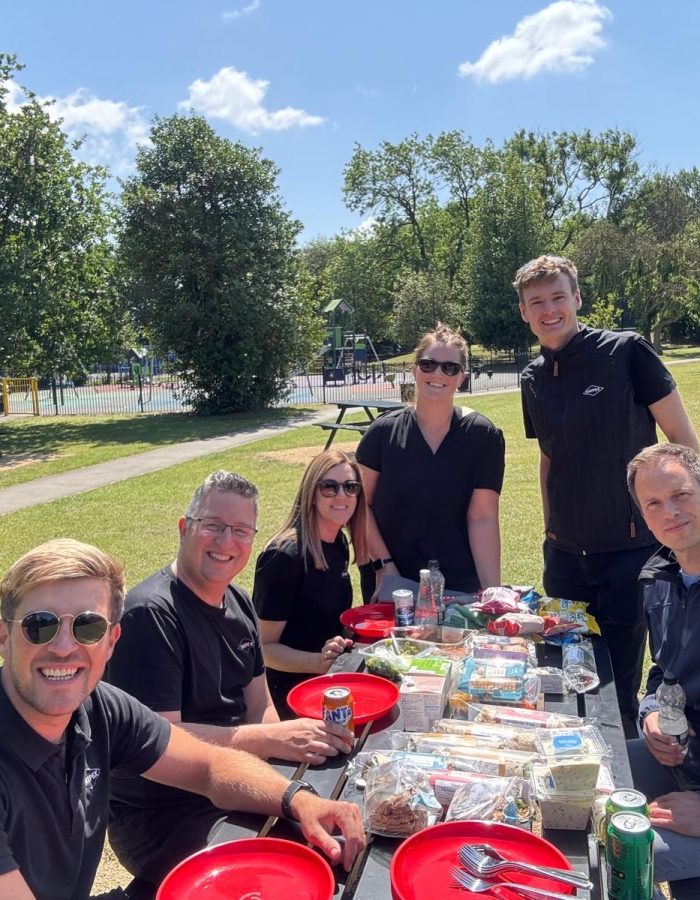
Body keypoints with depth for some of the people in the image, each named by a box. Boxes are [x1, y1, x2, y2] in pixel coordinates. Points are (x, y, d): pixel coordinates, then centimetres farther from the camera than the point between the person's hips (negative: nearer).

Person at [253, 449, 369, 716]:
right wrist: (320, 661, -29)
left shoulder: (338, 544, 4)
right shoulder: (284, 556, -20)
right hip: (288, 692, -8)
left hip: (330, 678, 8)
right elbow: (264, 647, -17)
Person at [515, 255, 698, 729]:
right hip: (565, 554, 5)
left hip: (629, 548, -5)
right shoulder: (533, 379, 6)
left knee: (618, 686, 6)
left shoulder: (626, 351, -10)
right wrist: (551, 528, 15)